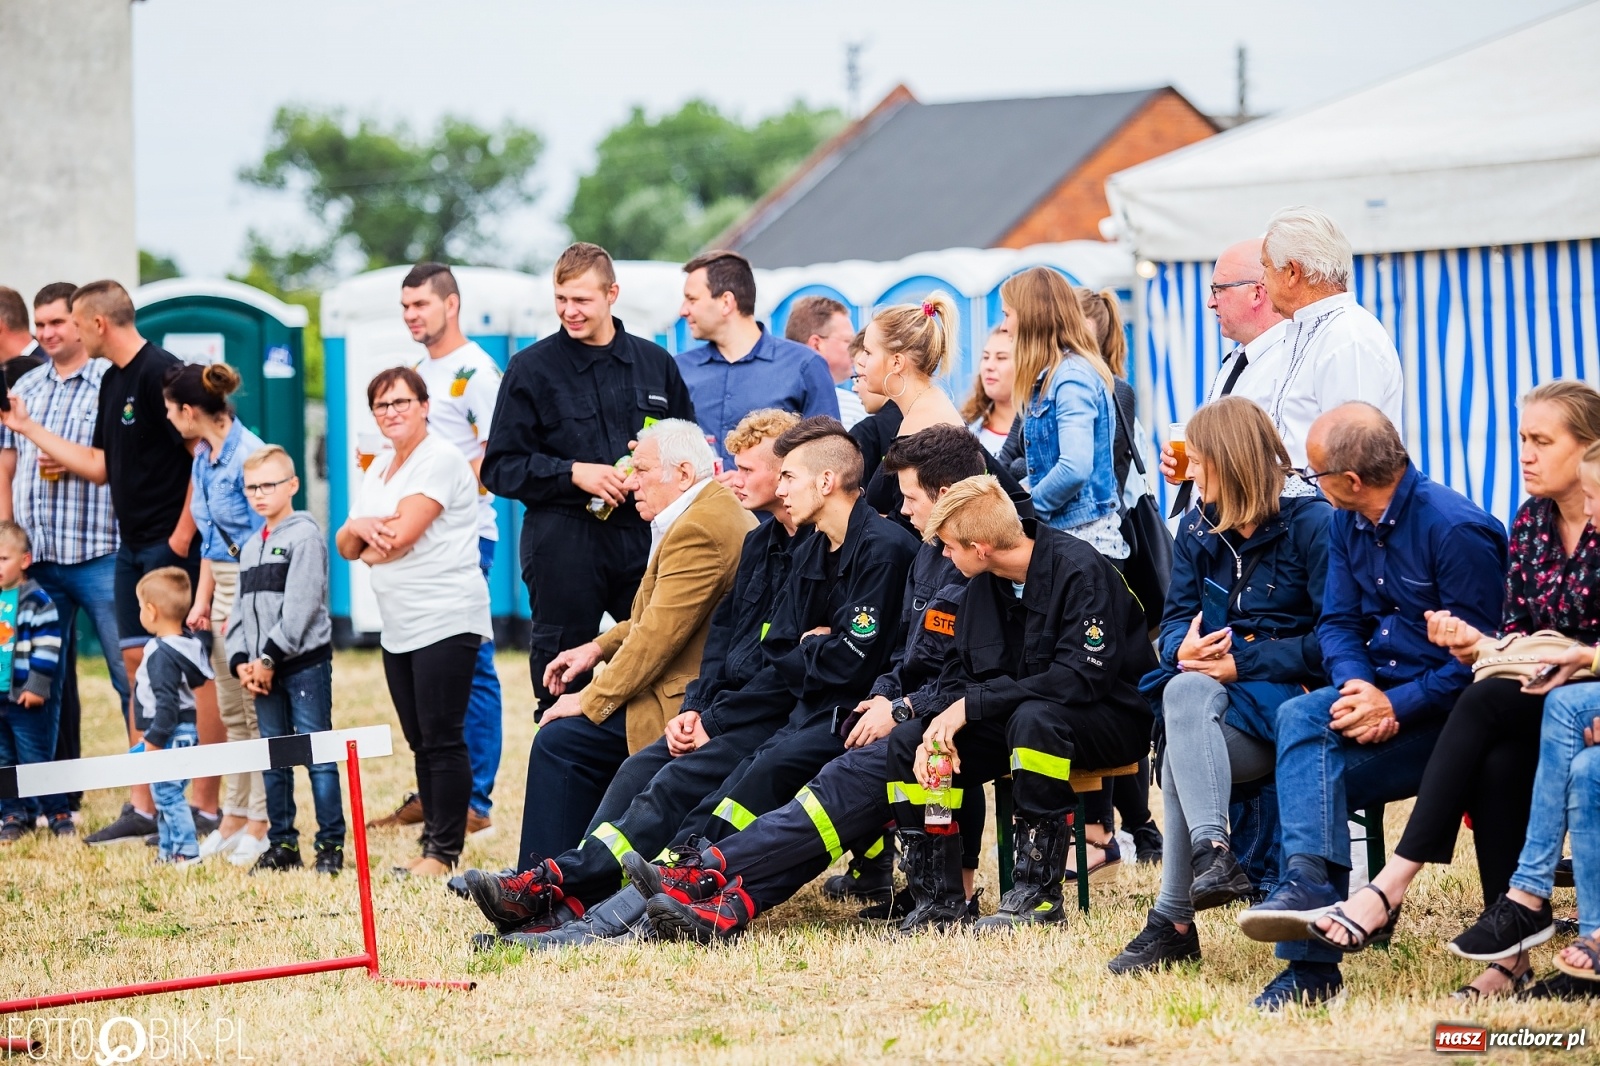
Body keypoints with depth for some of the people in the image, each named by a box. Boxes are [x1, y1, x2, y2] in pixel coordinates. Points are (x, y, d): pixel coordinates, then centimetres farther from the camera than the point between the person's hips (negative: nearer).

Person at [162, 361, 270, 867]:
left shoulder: (248, 454, -17)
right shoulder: (204, 458, 11)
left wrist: (243, 609, -18)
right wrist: (203, 600, 14)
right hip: (225, 586, 9)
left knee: (257, 709, -4)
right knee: (231, 711, 12)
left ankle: (262, 823, 1)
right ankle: (235, 816, 19)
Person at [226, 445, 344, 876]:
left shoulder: (304, 536, -7)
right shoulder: (250, 547, 17)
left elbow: (301, 607, -15)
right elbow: (240, 611, 16)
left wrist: (270, 658, -16)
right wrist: (240, 662, 0)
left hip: (305, 662, -8)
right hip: (263, 669, 8)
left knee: (316, 755, -6)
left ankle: (331, 844, -3)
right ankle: (282, 844, 17)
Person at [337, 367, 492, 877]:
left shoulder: (440, 460, -9)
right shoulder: (380, 468, 18)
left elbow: (402, 535, -18)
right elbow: (346, 545, 14)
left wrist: (371, 549, 2)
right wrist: (360, 528, -8)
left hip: (446, 620, -9)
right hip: (399, 626, 9)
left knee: (442, 739, -8)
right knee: (421, 742, 10)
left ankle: (444, 853, -6)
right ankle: (431, 844, 15)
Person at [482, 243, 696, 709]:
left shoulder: (656, 364, 12)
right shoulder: (531, 368, 4)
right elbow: (500, 468, 0)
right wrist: (574, 474, -12)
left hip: (642, 535, 2)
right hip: (563, 543, -2)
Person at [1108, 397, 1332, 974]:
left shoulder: (1312, 523, -7)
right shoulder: (1198, 529, 16)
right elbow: (1176, 621, 13)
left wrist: (1241, 662, -17)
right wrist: (1183, 651, -13)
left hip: (1286, 693, -6)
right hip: (1215, 692, 6)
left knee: (1182, 759, -32)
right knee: (1185, 690, -32)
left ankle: (1173, 920, -33)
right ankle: (1212, 855, -44)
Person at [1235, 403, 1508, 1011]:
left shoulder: (1455, 529, -15)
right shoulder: (1347, 526, 10)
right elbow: (1338, 624, 9)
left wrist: (1395, 706, -23)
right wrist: (1357, 688, -13)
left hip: (1443, 710, -6)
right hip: (1377, 693, 7)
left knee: (1310, 770, -26)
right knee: (1299, 718, -25)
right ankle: (1310, 883, -36)